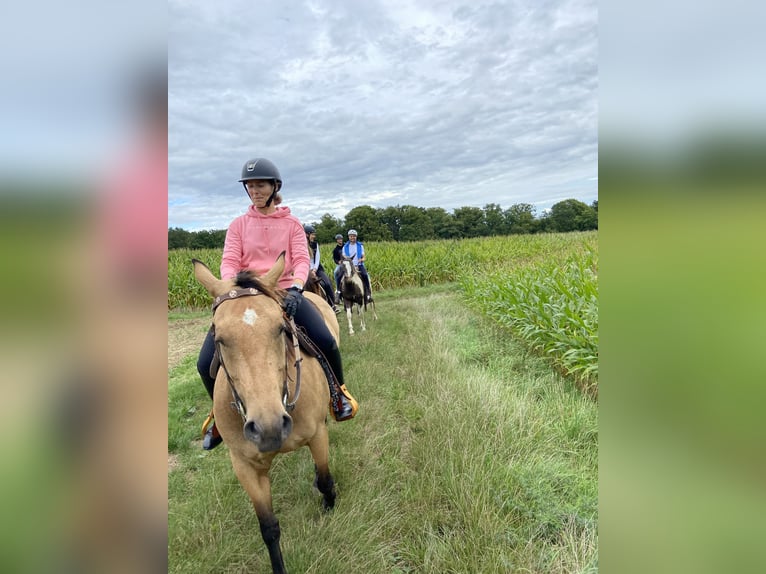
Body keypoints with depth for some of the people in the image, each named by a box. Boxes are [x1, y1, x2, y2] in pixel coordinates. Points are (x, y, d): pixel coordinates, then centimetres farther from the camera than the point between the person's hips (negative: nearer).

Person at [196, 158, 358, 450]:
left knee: (325, 341, -24)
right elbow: (229, 262, -2)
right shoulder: (238, 225, 9)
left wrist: (295, 288, -27)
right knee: (206, 362, -11)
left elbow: (302, 260, -5)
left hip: (285, 292, -1)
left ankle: (339, 391, 9)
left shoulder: (291, 223, 7)